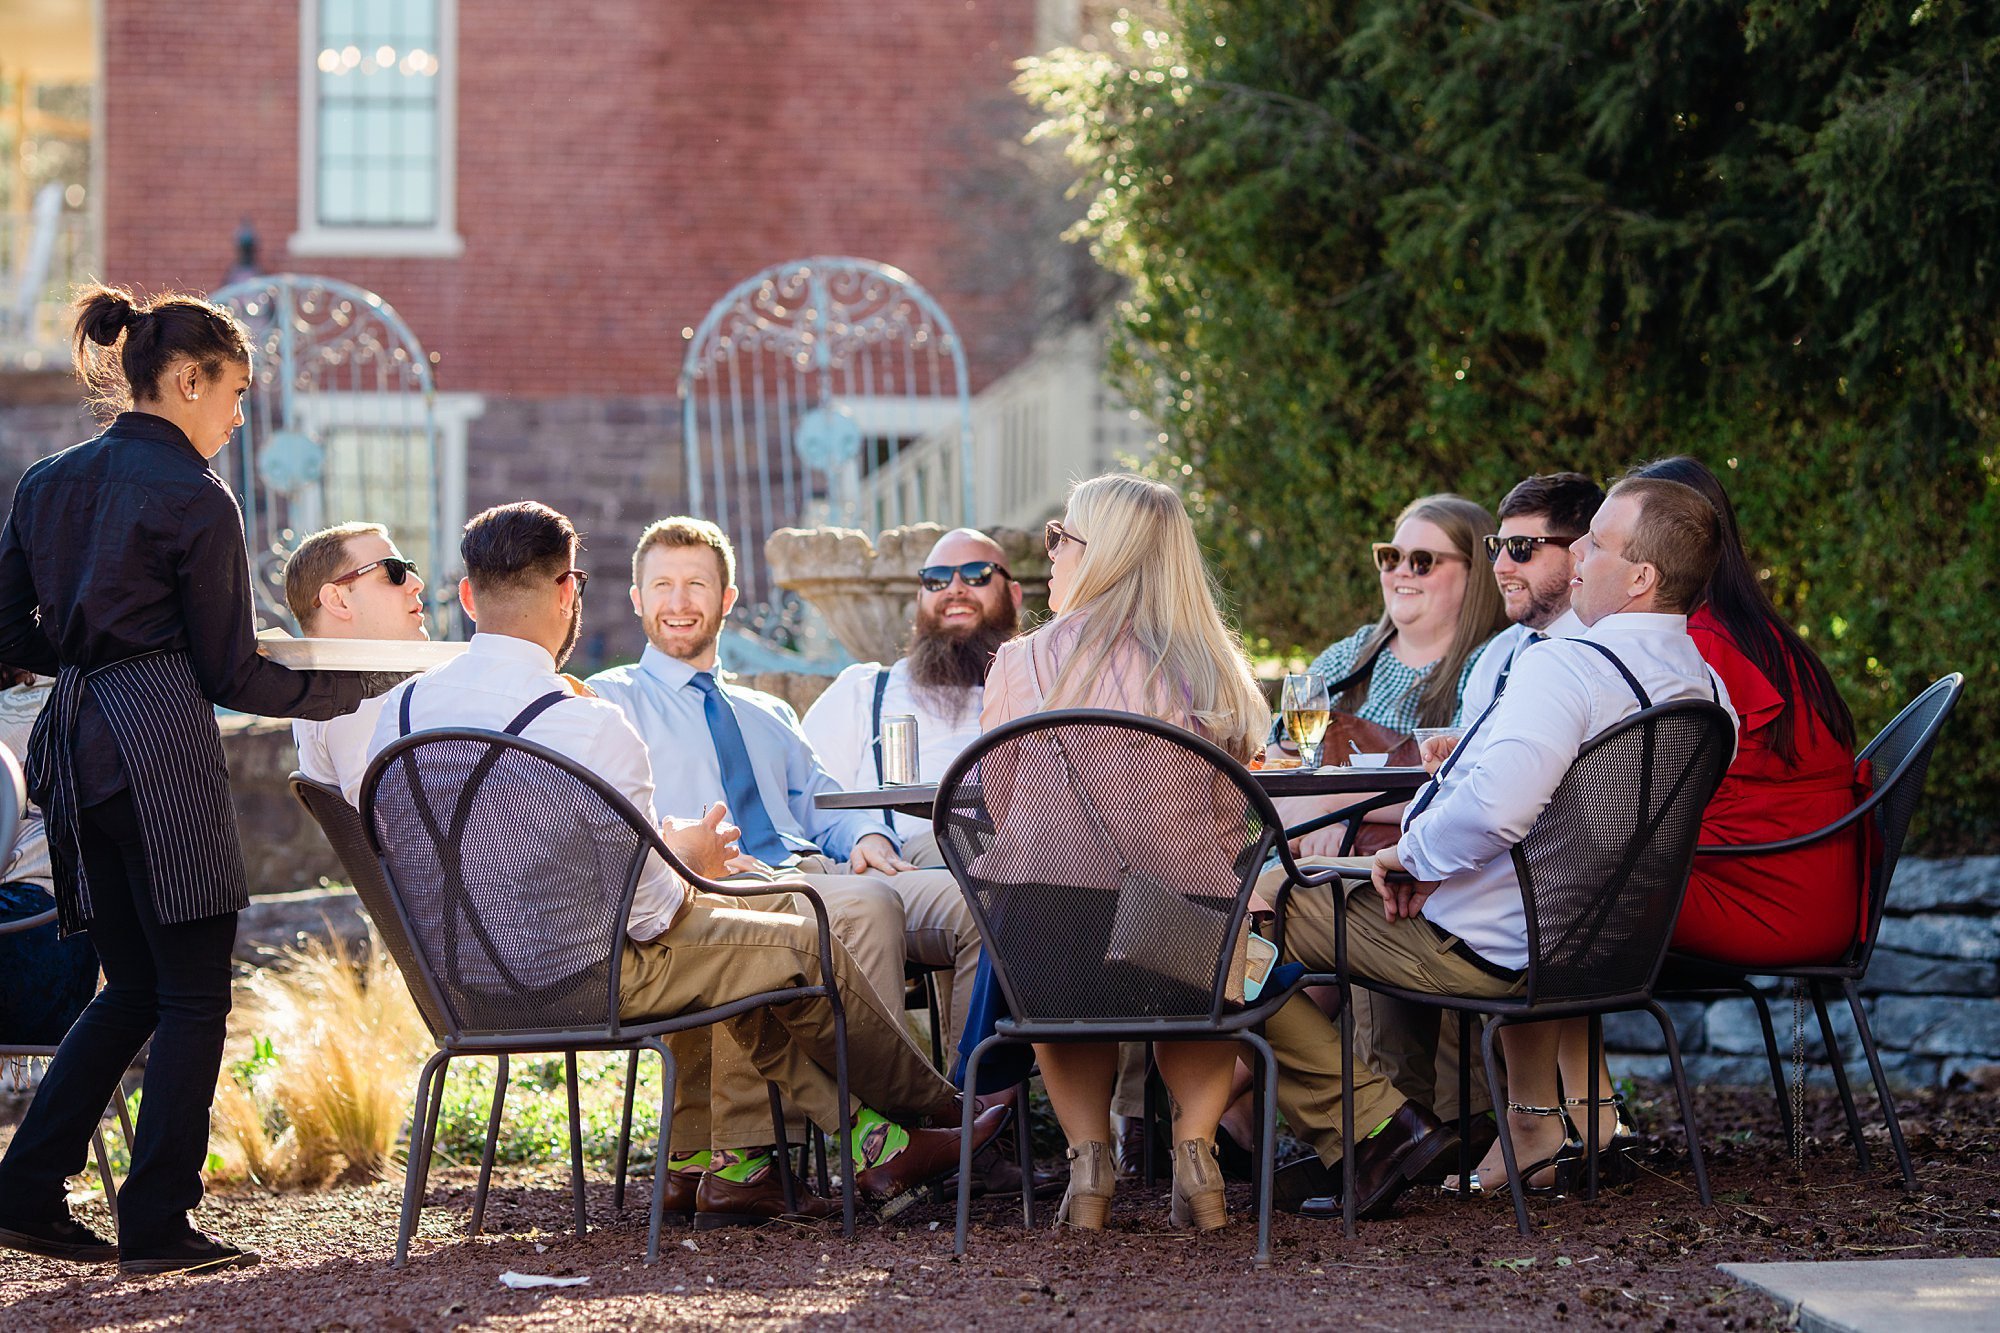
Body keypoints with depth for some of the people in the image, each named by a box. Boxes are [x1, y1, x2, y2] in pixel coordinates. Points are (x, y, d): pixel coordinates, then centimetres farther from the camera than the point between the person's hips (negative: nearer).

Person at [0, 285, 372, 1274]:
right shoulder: (196, 501, -9)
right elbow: (231, 675, -6)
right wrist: (349, 692, 5)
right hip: (160, 747, -8)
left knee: (134, 988, 17)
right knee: (193, 995, 1)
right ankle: (157, 1224, 0)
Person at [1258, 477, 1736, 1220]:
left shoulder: (1565, 668, -26)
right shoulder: (1706, 690, 1)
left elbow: (1496, 807, -40)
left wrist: (1415, 853, -20)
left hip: (1476, 948, -9)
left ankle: (1375, 1124, -4)